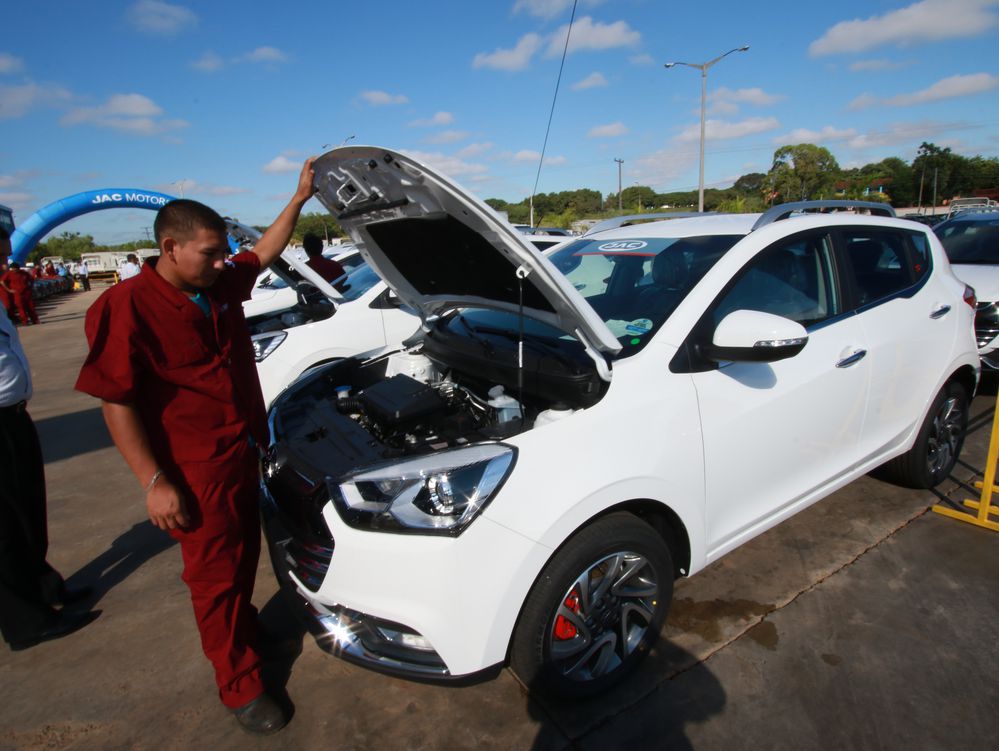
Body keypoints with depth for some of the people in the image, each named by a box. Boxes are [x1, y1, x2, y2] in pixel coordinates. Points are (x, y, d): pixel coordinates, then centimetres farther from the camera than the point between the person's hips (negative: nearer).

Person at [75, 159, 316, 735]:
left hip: (244, 452, 7)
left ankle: (242, 626, 49)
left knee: (244, 553, 24)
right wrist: (154, 483, -21)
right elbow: (116, 402, -19)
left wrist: (300, 197, 16)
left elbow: (264, 254, 19)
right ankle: (240, 683, 25)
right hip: (196, 470, -7)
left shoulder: (220, 284, 1)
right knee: (214, 573, 8)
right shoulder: (129, 308, -19)